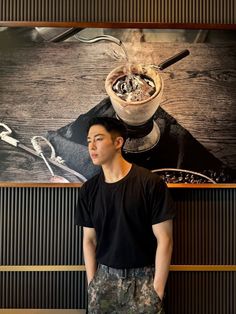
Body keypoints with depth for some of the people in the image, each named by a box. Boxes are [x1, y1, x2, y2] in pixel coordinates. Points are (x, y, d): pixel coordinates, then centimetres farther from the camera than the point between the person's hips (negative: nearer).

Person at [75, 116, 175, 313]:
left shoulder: (150, 183, -13)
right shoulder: (88, 190, 0)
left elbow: (164, 239, -11)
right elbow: (89, 239, 7)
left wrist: (157, 288, -10)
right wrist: (91, 282, 1)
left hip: (143, 278, -3)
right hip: (104, 277, 4)